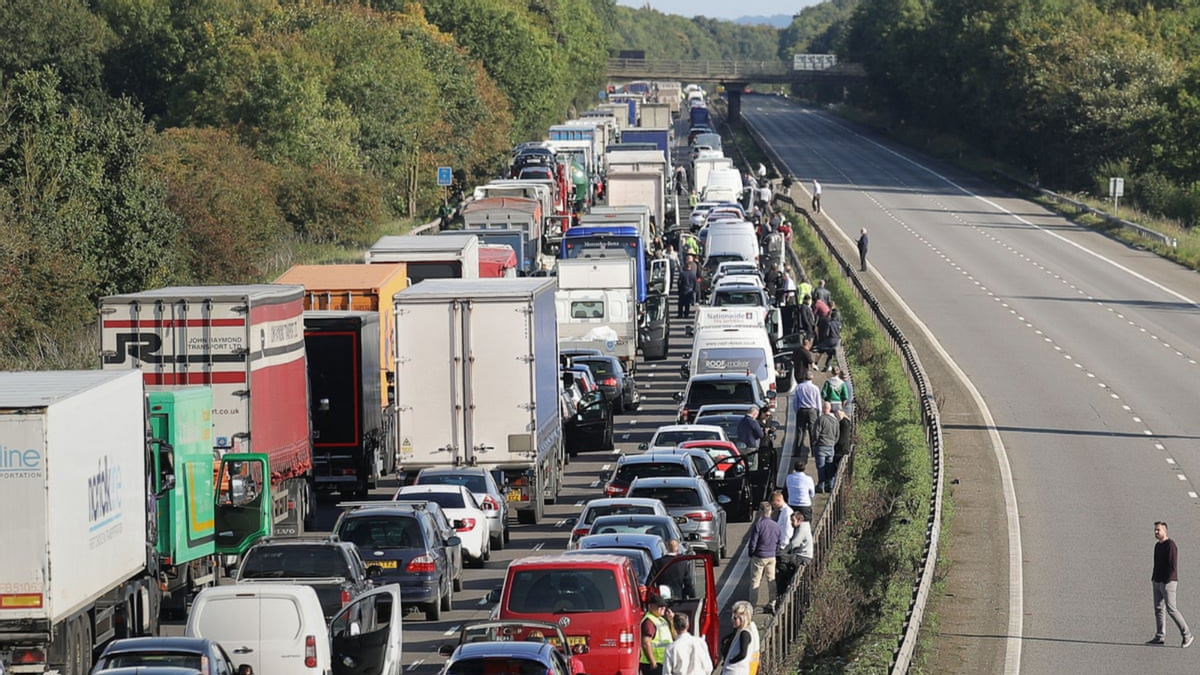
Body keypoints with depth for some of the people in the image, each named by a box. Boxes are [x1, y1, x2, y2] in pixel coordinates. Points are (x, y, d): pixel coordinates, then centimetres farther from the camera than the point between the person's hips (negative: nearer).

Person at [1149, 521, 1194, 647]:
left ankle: (1187, 635, -6)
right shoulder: (1158, 546, 16)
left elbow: (1173, 566, -18)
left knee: (1171, 609, -12)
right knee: (1158, 609, 6)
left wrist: (1166, 580, -19)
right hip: (1158, 582, 9)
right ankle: (1159, 637, 7)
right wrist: (1153, 578, 14)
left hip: (1168, 582, -9)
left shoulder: (1170, 545, -13)